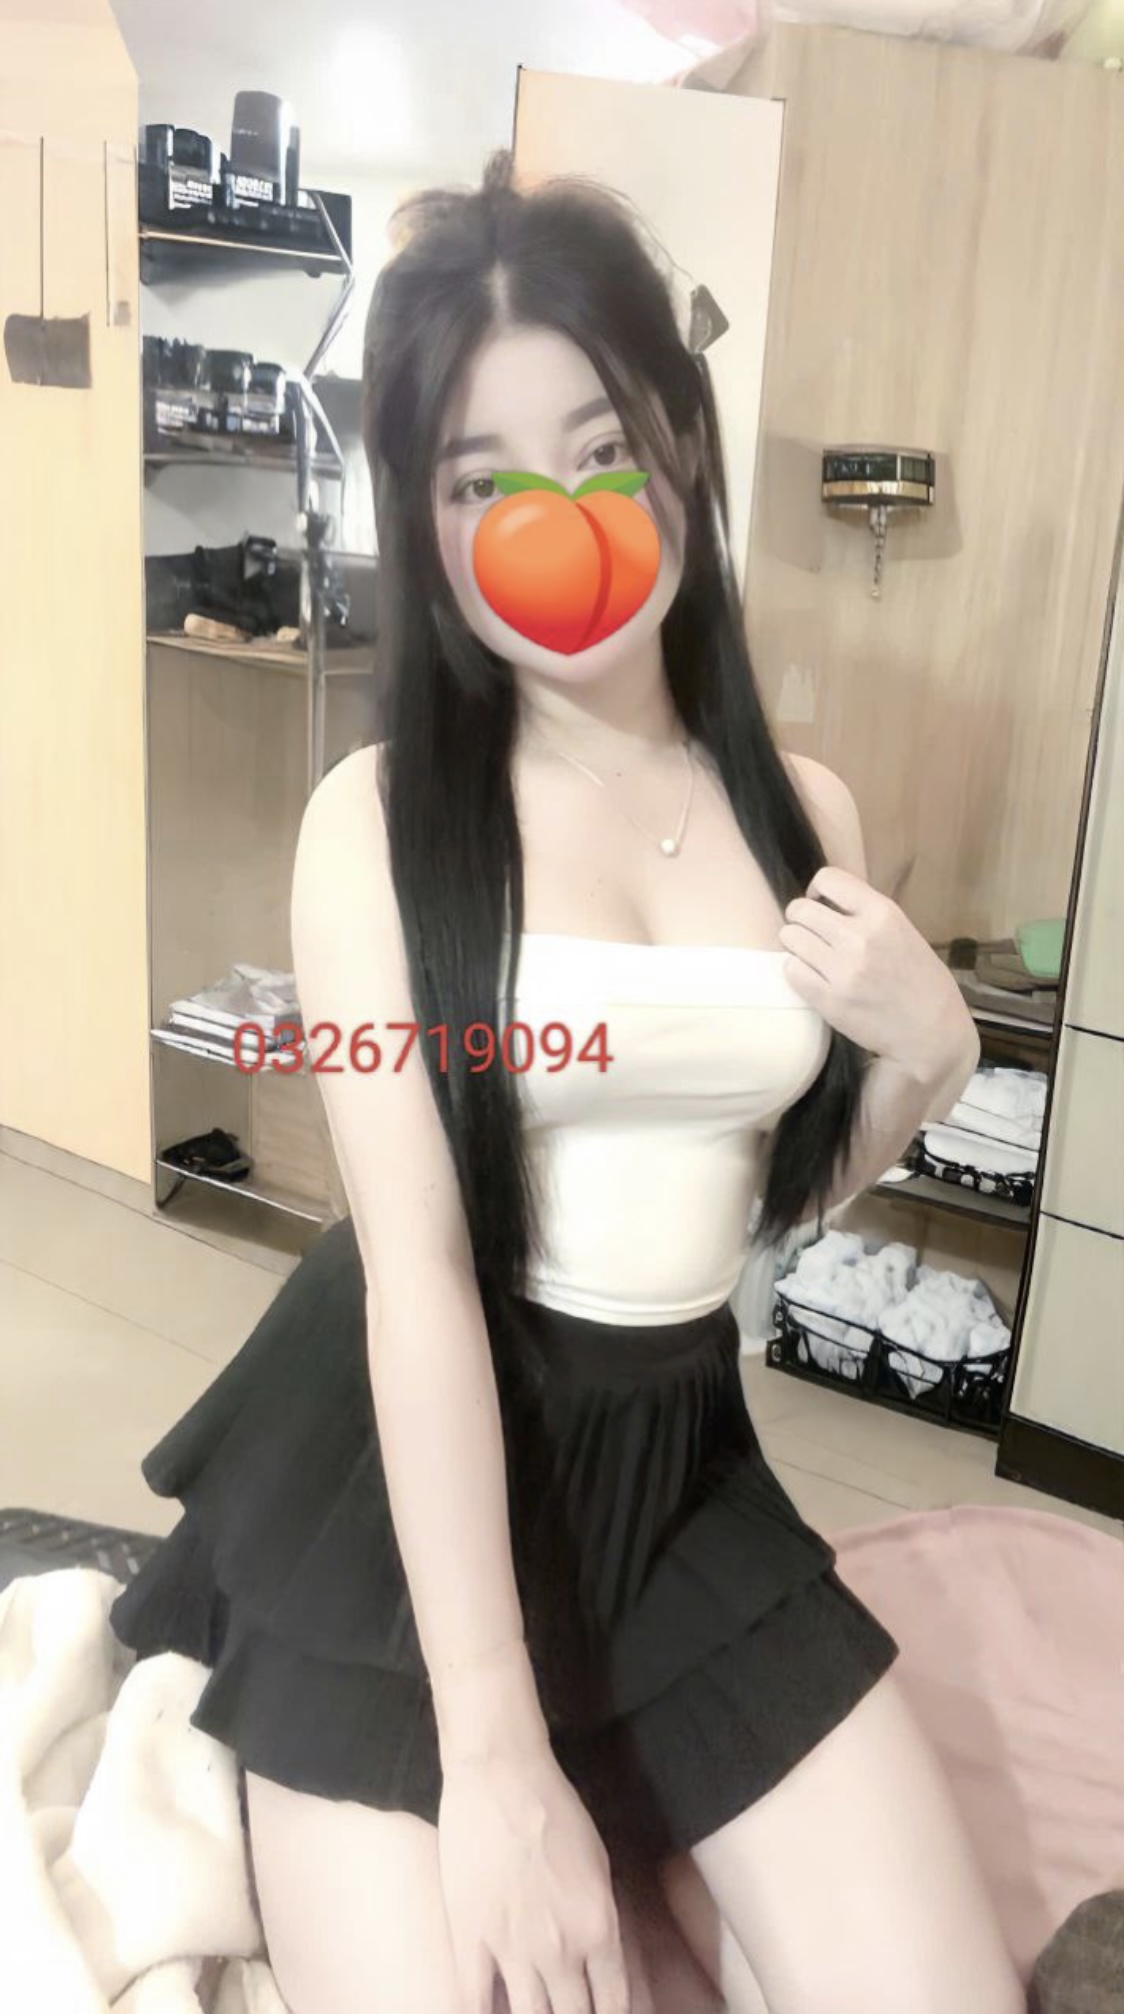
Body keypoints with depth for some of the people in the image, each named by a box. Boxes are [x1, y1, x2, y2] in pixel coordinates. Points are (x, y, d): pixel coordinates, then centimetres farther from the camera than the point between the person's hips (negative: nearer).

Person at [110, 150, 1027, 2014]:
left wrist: (924, 1052, -9)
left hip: (680, 1464, 5)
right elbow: (419, 1270, -18)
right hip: (401, 1471, -4)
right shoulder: (377, 818, -12)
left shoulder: (803, 806, 2)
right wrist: (493, 1752, -21)